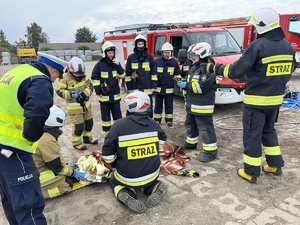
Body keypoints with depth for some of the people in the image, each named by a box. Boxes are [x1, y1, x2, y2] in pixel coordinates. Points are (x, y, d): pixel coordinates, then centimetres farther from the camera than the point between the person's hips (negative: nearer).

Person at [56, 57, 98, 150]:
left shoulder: (83, 75, 0)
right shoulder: (65, 78, -18)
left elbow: (90, 85, -1)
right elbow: (59, 91, -17)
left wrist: (85, 93, -20)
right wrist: (72, 94, -29)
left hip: (86, 104, 7)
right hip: (74, 106, -7)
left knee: (89, 122, 18)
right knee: (78, 126, -4)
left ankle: (87, 137, 39)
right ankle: (76, 143, 17)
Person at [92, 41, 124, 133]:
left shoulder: (116, 63, 5)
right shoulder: (100, 65, -7)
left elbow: (122, 75, 1)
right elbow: (95, 78, -5)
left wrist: (118, 66, -14)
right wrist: (98, 90, -8)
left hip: (115, 94, 4)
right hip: (104, 94, -3)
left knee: (117, 113, 12)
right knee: (105, 114, 7)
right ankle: (107, 131, 19)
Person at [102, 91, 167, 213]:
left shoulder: (118, 126, -18)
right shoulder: (154, 124, -8)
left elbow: (107, 155, -11)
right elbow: (162, 143, 9)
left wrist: (116, 165, 10)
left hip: (127, 178, -3)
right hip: (152, 175, 3)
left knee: (115, 181, 30)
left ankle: (126, 197, 1)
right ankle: (154, 188, 6)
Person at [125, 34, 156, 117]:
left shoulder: (149, 57, 5)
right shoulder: (131, 58, 4)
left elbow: (153, 73, 5)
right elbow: (127, 73, 6)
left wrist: (153, 86, 0)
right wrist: (128, 86, 2)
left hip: (147, 89, 0)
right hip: (135, 89, 0)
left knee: (148, 108, 6)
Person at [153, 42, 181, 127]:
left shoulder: (174, 62, 3)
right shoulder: (157, 61, -1)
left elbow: (177, 74, 14)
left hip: (170, 88, 1)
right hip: (159, 87, 0)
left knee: (169, 105, 9)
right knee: (158, 105, 7)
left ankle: (169, 120, 21)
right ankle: (157, 120, 17)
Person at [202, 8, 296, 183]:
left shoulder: (258, 46, -18)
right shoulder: (288, 46, 5)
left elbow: (235, 71, -15)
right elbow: (289, 72, 16)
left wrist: (215, 68, -1)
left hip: (256, 100, -7)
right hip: (276, 99, 7)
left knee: (252, 135, 4)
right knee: (269, 131, 24)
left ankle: (251, 172, 15)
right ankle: (275, 165, 33)